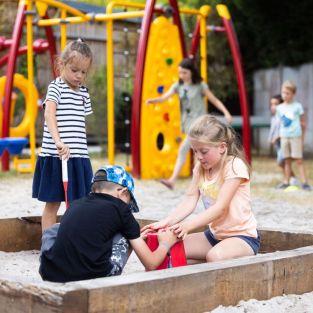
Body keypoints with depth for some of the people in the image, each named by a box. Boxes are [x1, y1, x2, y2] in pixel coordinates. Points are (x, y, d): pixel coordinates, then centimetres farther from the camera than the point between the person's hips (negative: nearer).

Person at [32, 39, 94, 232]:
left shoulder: (84, 92, 14)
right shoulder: (56, 87, -8)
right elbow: (49, 114, -24)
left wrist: (81, 150, 15)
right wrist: (58, 141, -38)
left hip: (79, 157, 6)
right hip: (56, 157, -6)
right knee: (53, 204, 2)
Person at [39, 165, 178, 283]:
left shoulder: (75, 204, 19)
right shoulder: (121, 209, 7)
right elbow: (151, 264, 11)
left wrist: (135, 234, 49)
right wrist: (166, 243, 33)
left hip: (50, 276, 4)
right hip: (91, 280, -4)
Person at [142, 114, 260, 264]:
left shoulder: (234, 166, -18)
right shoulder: (200, 168, 3)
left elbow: (220, 208, -25)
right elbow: (190, 200, -8)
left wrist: (188, 225, -37)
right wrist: (166, 222, -25)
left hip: (243, 236, -8)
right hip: (214, 234, 8)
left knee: (215, 256, -37)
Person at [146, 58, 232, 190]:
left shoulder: (200, 85, -4)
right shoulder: (178, 86, 7)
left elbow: (215, 100, 0)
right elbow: (164, 97, -5)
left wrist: (226, 113, -12)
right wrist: (153, 100, -25)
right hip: (187, 123, 5)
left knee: (183, 148, -18)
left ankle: (172, 180, -16)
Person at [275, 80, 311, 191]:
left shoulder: (297, 106, 0)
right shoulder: (280, 108, 9)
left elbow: (303, 123, 3)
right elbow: (280, 123, 13)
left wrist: (302, 137, 1)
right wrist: (280, 136, 6)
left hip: (296, 136, -3)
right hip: (284, 137, 3)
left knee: (299, 160, -5)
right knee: (287, 161, 6)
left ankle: (304, 183, -5)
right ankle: (286, 182, 9)